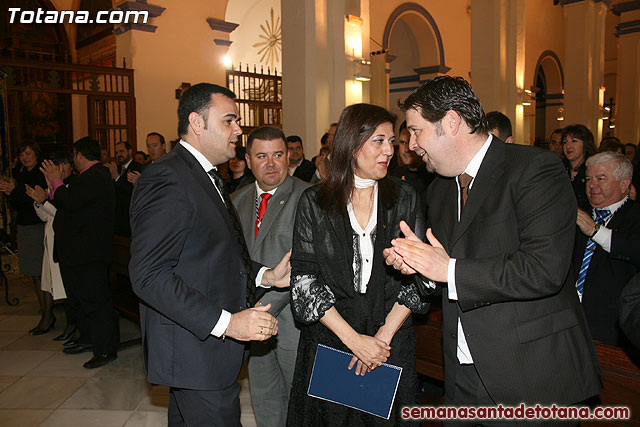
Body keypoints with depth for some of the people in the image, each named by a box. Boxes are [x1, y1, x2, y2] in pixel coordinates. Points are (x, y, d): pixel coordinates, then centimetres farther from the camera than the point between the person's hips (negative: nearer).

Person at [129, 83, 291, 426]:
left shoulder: (205, 177, 14)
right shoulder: (167, 179, -20)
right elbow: (149, 276, -26)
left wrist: (266, 276, 4)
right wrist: (226, 322, -27)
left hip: (211, 346, 10)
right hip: (195, 353, -10)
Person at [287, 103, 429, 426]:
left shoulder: (404, 198, 1)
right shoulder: (314, 203, -4)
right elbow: (304, 279, -8)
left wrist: (384, 334, -10)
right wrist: (354, 339, -13)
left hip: (392, 341, 2)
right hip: (329, 337, -1)